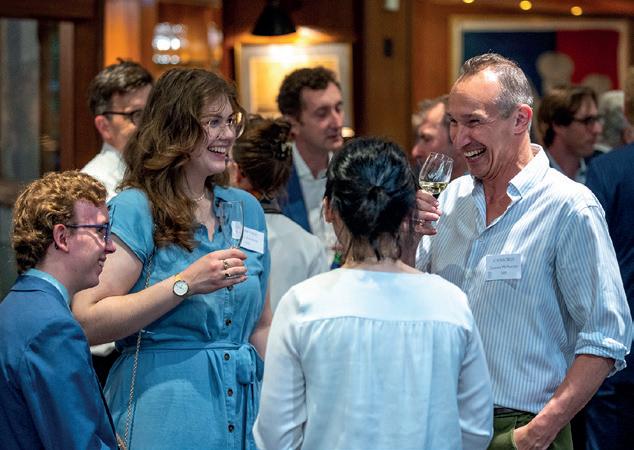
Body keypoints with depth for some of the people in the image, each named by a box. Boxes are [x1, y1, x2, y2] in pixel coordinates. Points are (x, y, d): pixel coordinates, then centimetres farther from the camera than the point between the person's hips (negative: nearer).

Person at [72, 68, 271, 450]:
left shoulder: (246, 209, 12)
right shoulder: (133, 210, -7)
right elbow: (88, 322, -18)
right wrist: (185, 284, -21)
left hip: (243, 414, 6)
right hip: (163, 415, -6)